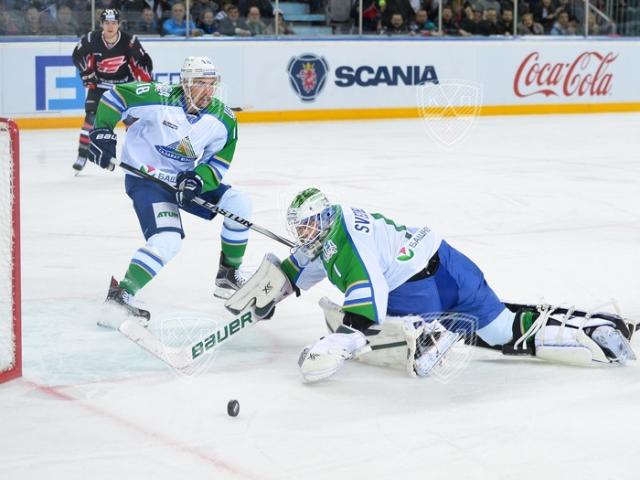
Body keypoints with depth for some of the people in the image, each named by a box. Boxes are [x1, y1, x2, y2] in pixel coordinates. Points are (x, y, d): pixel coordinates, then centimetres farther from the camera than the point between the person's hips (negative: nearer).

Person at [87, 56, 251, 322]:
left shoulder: (224, 120, -7)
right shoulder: (160, 98, -22)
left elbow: (218, 163, -4)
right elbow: (115, 95, -11)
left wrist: (198, 179, -24)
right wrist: (102, 131, -18)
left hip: (184, 180, 6)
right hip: (145, 179, -6)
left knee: (238, 203, -4)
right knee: (167, 240, -27)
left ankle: (228, 274, 12)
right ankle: (119, 295, -24)